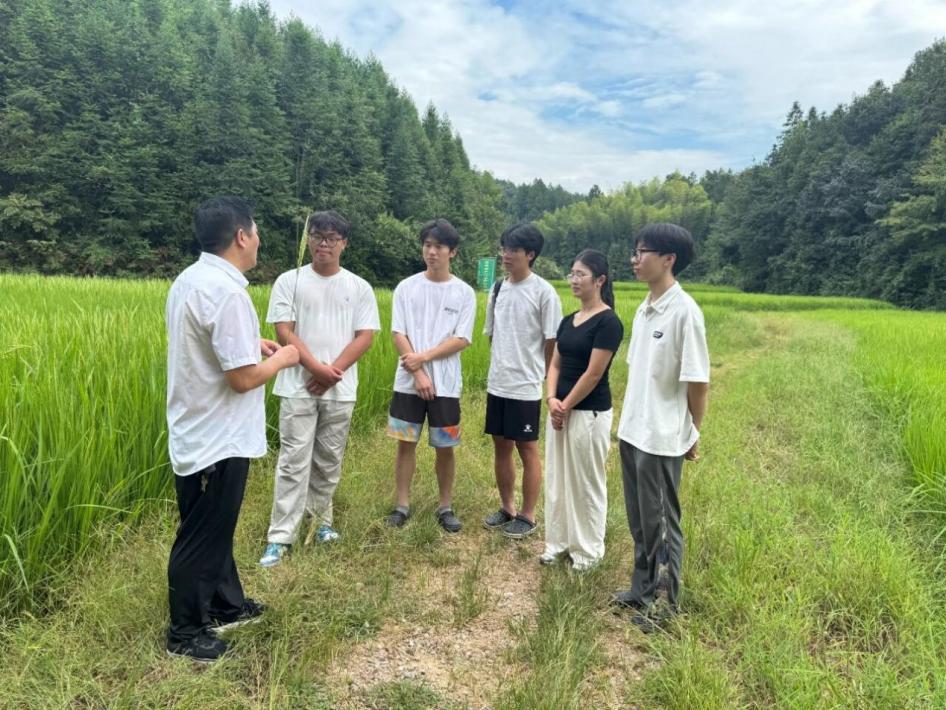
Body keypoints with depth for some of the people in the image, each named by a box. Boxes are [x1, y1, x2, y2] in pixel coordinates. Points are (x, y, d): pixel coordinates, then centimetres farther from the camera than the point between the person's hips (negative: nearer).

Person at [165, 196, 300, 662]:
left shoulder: (190, 280, 5)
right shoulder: (226, 292, -25)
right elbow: (243, 378, -25)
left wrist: (251, 344, 11)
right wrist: (281, 359, -7)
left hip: (197, 432, 10)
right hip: (217, 441, -10)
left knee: (215, 529, 23)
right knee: (202, 537, 7)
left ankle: (226, 605, 40)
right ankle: (185, 632, 25)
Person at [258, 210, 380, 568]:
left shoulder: (360, 287, 5)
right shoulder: (289, 281, 1)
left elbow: (365, 337, -1)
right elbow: (284, 332, -6)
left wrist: (333, 372, -12)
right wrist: (317, 368, -15)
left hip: (340, 391, 2)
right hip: (298, 388, -2)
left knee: (329, 462, 12)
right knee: (294, 462, -3)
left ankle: (321, 520, 29)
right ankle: (280, 537, 3)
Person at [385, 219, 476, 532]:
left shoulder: (464, 292, 0)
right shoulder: (406, 287, 2)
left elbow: (462, 339, -6)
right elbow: (398, 334, -3)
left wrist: (424, 357, -15)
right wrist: (418, 373, -13)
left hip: (446, 384, -1)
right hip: (408, 382, 1)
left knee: (445, 447, 7)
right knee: (405, 443, 8)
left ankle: (445, 507, 22)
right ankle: (402, 504, 21)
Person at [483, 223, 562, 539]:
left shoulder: (543, 292, -11)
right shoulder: (497, 288, 8)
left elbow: (552, 342, -8)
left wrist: (546, 379, -3)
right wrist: (501, 365, 11)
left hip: (526, 386, -6)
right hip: (497, 384, 6)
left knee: (527, 449, 6)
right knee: (501, 446, 14)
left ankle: (527, 516, 20)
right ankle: (507, 507, 30)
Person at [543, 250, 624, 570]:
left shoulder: (608, 321, -15)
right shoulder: (568, 320, 10)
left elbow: (593, 374, -18)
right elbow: (556, 364, 9)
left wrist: (566, 406, -11)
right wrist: (552, 399, -7)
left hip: (589, 413, -8)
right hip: (560, 410, 8)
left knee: (586, 482, 5)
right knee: (557, 478, 15)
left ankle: (588, 549, 21)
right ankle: (559, 540, 30)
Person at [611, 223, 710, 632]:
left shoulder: (684, 311, -17)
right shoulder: (644, 309, 7)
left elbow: (698, 381, -14)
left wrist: (693, 435, -6)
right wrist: (629, 419, 13)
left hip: (662, 438, -7)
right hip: (632, 431, 8)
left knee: (661, 522, 8)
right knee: (639, 519, 19)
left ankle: (664, 599, 24)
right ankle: (642, 588, 34)